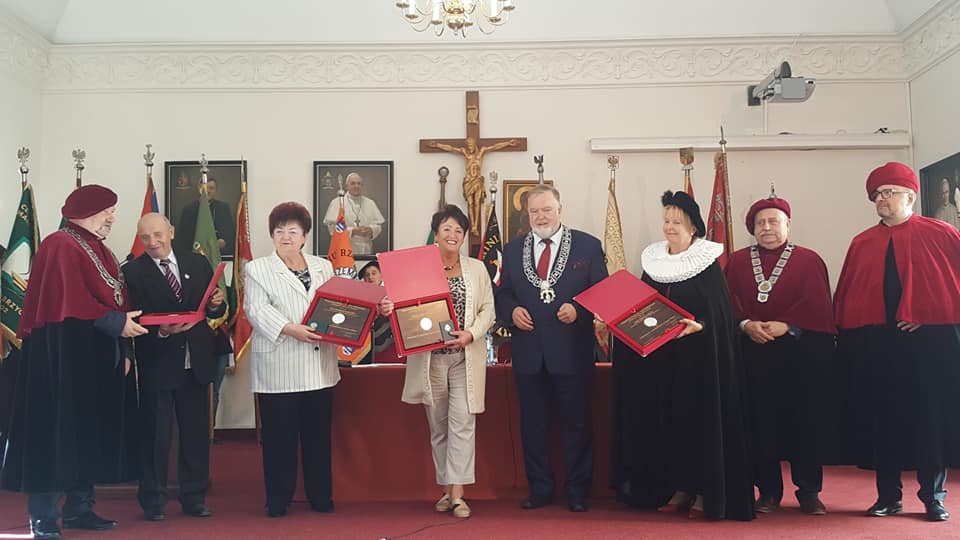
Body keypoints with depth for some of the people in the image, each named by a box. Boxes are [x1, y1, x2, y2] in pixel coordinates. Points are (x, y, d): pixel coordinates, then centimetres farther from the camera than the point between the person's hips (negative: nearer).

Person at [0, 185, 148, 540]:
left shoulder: (103, 253, 18)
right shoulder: (60, 245, -9)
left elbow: (118, 305, 14)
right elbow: (71, 301, -21)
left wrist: (125, 350, 5)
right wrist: (116, 323, -20)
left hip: (100, 358, 9)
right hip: (65, 354, -9)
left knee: (90, 432, 11)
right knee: (57, 432, -5)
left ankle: (79, 508, 20)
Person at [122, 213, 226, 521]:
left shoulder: (198, 264, 6)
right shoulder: (132, 272, -6)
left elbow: (213, 311, 10)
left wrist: (216, 304, -12)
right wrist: (161, 332, -28)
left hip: (195, 362, 4)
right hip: (157, 365, -4)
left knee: (196, 432, 11)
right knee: (155, 434, 6)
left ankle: (194, 496, 24)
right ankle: (153, 499, 21)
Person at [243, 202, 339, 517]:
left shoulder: (323, 267, 16)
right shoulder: (257, 269, 4)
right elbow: (257, 310, -8)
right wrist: (290, 329, -21)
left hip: (319, 367, 3)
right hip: (278, 369, -3)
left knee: (318, 434, 9)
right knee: (278, 436, 2)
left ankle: (321, 497, 20)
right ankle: (278, 500, 14)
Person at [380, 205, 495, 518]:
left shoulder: (476, 269, 8)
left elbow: (488, 309, 4)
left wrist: (471, 333, -13)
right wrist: (389, 309, -23)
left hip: (465, 358, 0)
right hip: (430, 358, 1)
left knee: (462, 422, -8)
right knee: (438, 426, 8)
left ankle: (457, 494, -5)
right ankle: (446, 489, 20)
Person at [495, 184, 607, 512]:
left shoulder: (588, 246, 1)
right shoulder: (513, 250, 11)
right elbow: (503, 294, 14)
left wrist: (578, 310, -17)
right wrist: (512, 310, -7)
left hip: (572, 350, -3)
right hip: (528, 352, 3)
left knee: (576, 424, 5)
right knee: (532, 424, 10)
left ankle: (577, 492, 17)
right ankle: (539, 489, 23)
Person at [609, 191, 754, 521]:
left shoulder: (708, 261, -5)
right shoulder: (651, 260, 10)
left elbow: (719, 313, -12)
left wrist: (699, 325, -29)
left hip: (698, 357, -5)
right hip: (659, 358, 5)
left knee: (699, 419, -1)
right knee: (666, 420, 6)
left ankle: (705, 492, 8)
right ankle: (679, 488, 17)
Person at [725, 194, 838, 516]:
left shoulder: (809, 260, 6)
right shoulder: (738, 261, 13)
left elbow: (818, 305, -4)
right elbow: (730, 302, 4)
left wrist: (785, 325, -17)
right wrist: (746, 324, -14)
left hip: (803, 354, -1)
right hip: (754, 353, 2)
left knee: (807, 422, 1)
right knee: (761, 422, 2)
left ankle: (809, 492, 13)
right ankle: (768, 491, 13)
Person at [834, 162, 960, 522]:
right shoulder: (861, 244, 9)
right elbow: (844, 296, 7)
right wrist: (848, 340, -1)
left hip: (929, 342, -3)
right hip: (876, 345, 3)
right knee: (883, 418, 6)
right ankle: (889, 496, 18)